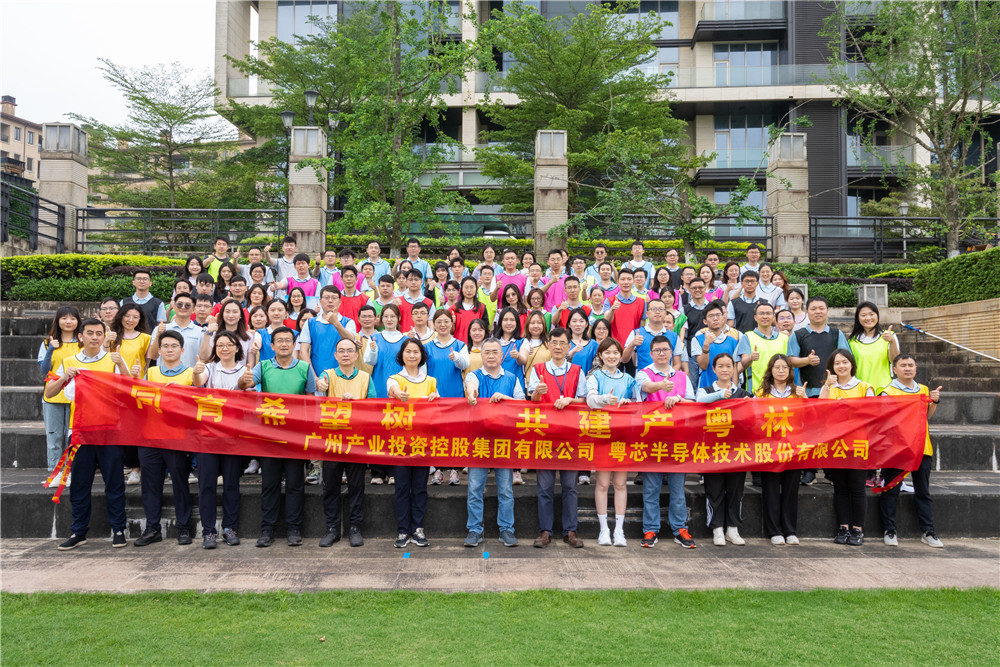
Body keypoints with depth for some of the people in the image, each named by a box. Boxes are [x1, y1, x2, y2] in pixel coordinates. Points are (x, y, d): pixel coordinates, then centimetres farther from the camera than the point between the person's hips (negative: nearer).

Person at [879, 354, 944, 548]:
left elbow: (926, 416, 20)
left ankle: (928, 532, 20)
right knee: (891, 490, 1)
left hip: (921, 447, 5)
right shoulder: (888, 392, -4)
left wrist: (934, 402, 5)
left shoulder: (923, 390, 13)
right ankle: (889, 530, 9)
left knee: (923, 491, 11)